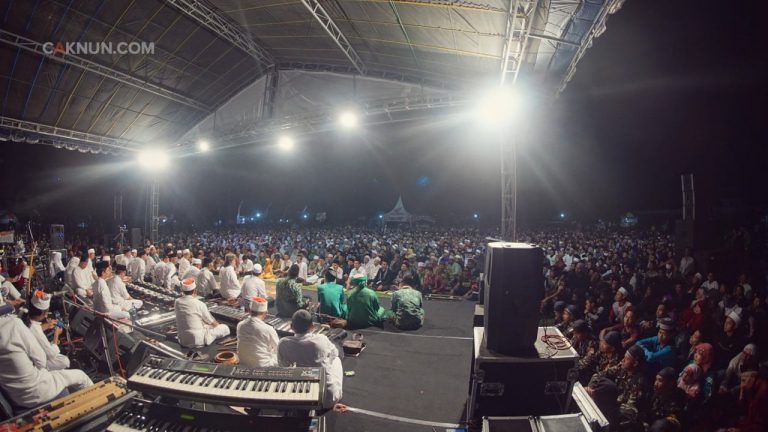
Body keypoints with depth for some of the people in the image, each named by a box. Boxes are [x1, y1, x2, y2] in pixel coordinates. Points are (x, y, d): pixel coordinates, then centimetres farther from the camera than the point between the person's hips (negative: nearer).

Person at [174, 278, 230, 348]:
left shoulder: (177, 302, -6)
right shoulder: (200, 304, -18)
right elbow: (212, 322, -2)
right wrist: (218, 325, 17)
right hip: (198, 341, -6)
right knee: (225, 328, 3)